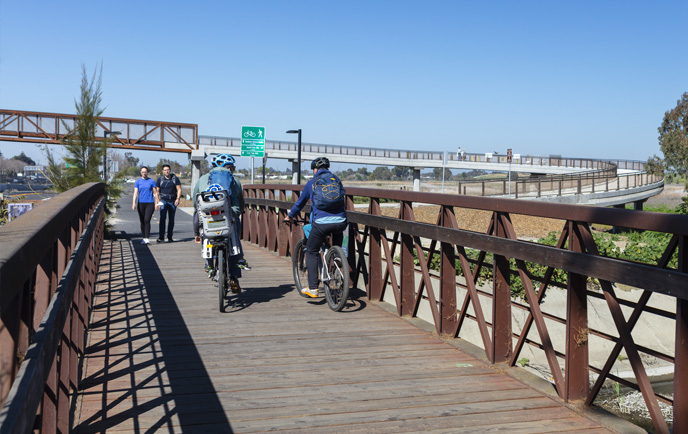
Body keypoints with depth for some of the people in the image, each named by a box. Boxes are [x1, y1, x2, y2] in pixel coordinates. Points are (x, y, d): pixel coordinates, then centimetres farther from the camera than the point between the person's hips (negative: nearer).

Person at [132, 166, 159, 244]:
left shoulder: (151, 181, 4)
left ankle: (147, 238, -16)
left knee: (147, 220, -15)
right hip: (141, 204, 2)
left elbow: (155, 193, 6)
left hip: (150, 203, -2)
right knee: (142, 222, 7)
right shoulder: (138, 182, 7)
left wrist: (157, 203, 0)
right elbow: (135, 192, -2)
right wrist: (134, 203, -15)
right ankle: (144, 238, 17)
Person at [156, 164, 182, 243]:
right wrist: (157, 201, 0)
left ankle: (169, 237, 13)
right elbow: (157, 191, 9)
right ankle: (161, 237, -16)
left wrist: (178, 199, -13)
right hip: (163, 201, -1)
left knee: (171, 220, 5)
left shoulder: (175, 178, 3)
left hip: (173, 201, 1)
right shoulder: (160, 179, 5)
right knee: (162, 218, -14)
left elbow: (179, 189, 1)